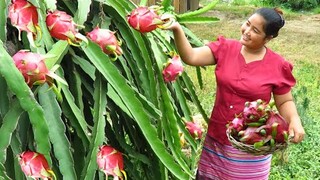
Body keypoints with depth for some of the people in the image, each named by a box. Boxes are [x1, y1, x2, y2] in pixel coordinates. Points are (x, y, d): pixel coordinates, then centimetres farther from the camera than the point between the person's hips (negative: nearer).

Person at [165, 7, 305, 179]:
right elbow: (190, 57, -15)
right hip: (217, 137, 3)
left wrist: (295, 120, -19)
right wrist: (177, 30, -29)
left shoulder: (277, 66, -9)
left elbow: (285, 102, 1)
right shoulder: (225, 48, -5)